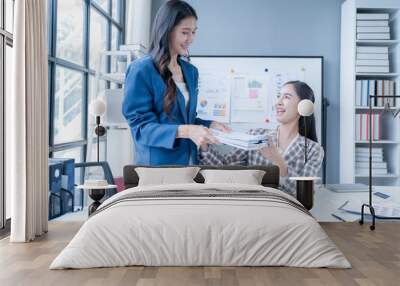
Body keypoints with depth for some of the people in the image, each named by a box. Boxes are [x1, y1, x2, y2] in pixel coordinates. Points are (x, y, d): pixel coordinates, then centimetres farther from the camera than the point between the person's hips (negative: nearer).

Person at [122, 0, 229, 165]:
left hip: (188, 161, 7)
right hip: (156, 164, -7)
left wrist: (209, 125, -2)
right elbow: (140, 126, -17)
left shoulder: (191, 71, 10)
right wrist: (184, 131, -28)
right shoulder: (141, 70, -12)